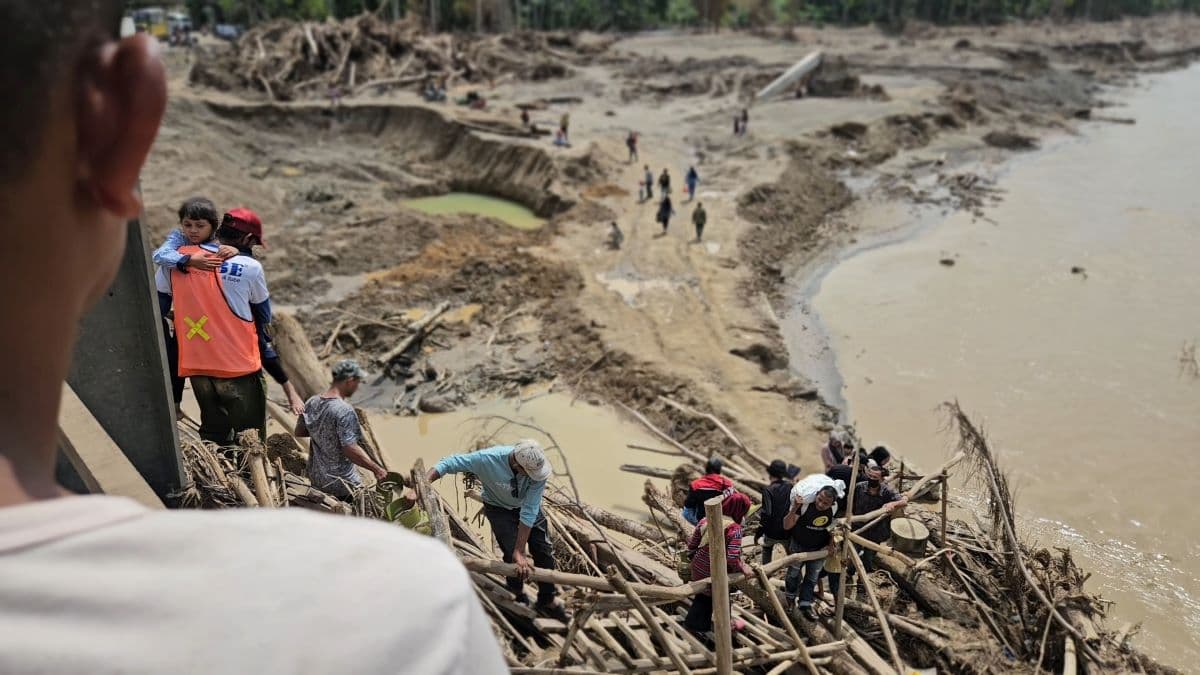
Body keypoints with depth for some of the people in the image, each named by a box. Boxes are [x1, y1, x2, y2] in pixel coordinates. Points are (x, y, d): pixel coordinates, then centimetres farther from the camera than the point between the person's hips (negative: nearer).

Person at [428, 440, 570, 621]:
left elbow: (529, 512, -33)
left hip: (527, 504, 2)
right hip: (499, 508, -2)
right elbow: (449, 463, -29)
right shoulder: (488, 459, -40)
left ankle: (548, 600, 24)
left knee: (544, 551, 1)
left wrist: (520, 550, -30)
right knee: (512, 554, -12)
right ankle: (519, 599, 17)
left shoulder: (538, 468, -37)